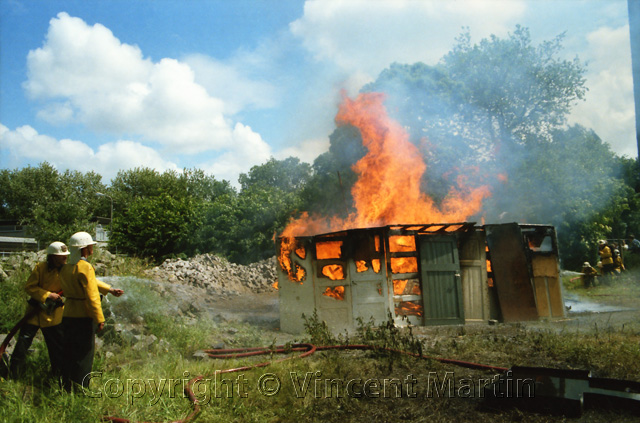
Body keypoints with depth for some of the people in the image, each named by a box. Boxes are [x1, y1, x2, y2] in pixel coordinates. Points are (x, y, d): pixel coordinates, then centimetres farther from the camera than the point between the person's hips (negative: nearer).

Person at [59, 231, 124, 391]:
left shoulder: (65, 268, 10)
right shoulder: (85, 267, -18)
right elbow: (92, 295, -20)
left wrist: (110, 290, 22)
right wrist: (99, 319, -16)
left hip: (68, 316, 8)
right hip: (83, 318, -8)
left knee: (69, 354, 16)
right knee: (83, 355, 1)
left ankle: (67, 388, 24)